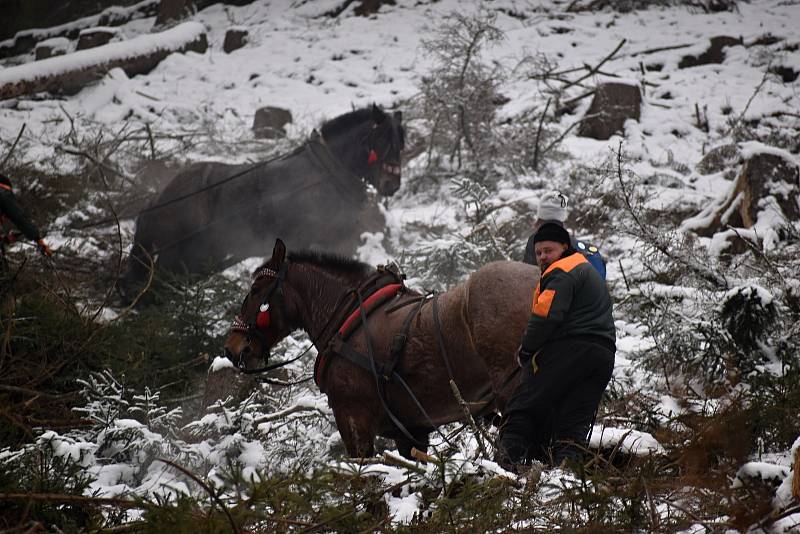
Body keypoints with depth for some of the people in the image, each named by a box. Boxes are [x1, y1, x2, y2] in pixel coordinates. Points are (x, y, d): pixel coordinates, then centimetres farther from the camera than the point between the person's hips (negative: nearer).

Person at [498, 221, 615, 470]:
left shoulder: (562, 272, -4)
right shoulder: (589, 272, 29)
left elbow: (546, 314, -17)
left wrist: (526, 349, -6)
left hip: (569, 348, -9)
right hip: (604, 354, 9)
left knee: (525, 403, -5)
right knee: (576, 418, 6)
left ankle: (509, 453, -15)